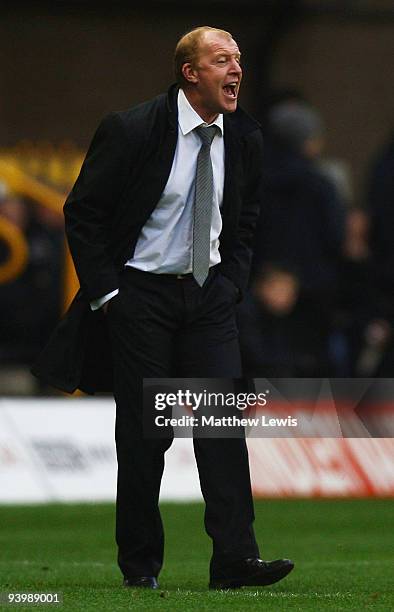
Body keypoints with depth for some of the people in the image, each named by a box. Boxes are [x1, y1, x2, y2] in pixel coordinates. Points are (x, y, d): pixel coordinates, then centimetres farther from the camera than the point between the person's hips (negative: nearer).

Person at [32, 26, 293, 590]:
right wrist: (107, 294, -9)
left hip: (209, 292, 4)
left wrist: (231, 283, 7)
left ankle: (235, 559, -10)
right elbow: (83, 214, -6)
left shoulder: (244, 138, 2)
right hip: (141, 294, -4)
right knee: (144, 431, -1)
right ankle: (140, 565, 10)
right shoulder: (130, 130, -13)